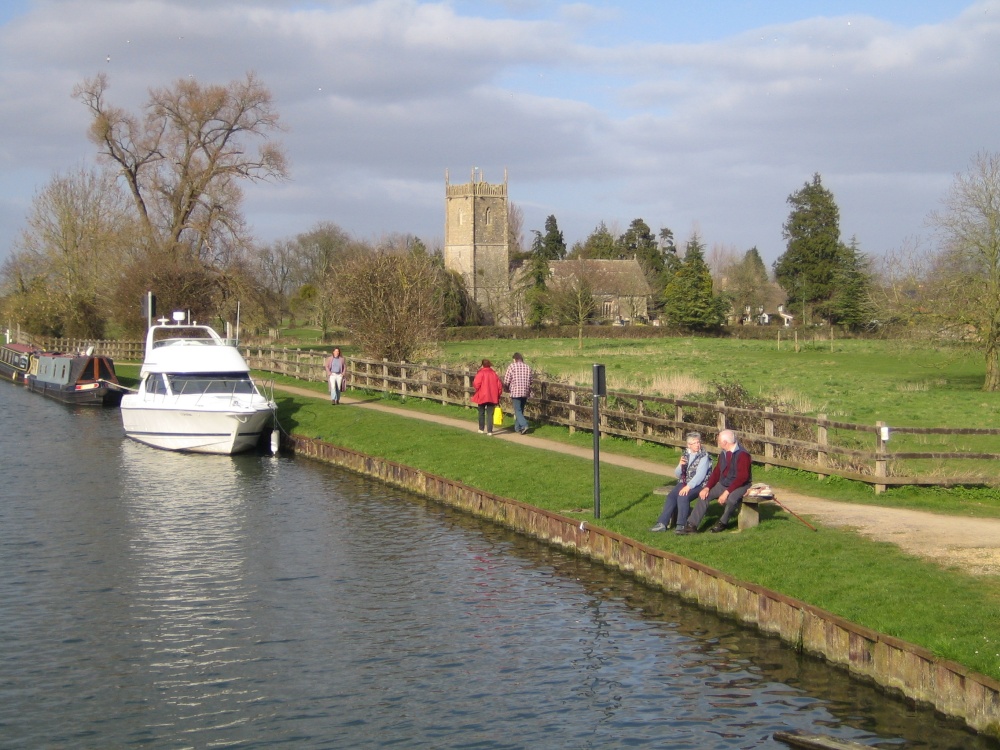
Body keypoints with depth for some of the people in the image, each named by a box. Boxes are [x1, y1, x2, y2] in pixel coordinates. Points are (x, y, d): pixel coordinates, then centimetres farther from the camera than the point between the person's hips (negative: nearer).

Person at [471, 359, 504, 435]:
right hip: (492, 397, 3)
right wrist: (497, 395, 14)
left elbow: (476, 384, -18)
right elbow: (500, 386, 4)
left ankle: (481, 429, 20)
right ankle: (489, 431, -2)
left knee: (481, 413, 15)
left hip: (482, 397, -3)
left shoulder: (480, 373, -9)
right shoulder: (494, 374, 5)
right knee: (490, 414, 4)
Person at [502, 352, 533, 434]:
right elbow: (530, 382, 11)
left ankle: (524, 425, -22)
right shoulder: (527, 367, 9)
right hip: (525, 392, 5)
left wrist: (507, 389, 14)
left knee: (518, 411, -4)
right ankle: (517, 427, 21)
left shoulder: (511, 366, -4)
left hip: (515, 392, -5)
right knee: (520, 410, 15)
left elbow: (506, 381, -4)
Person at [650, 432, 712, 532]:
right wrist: (680, 465, -7)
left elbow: (700, 475, -18)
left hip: (698, 485, -6)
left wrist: (688, 486, -28)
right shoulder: (685, 454, 12)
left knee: (683, 497, -31)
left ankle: (681, 525, -23)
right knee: (671, 496, -20)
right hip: (684, 483, 6)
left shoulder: (704, 456, -7)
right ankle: (662, 523, -19)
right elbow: (677, 474, 14)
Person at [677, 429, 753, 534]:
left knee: (731, 499, -37)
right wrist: (707, 487, -7)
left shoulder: (742, 455, -18)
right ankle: (692, 525, -8)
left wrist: (727, 492, -27)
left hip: (740, 486, -8)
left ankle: (723, 523, -9)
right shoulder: (723, 454, 8)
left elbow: (742, 477, -24)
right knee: (704, 494, -7)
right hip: (723, 485, 8)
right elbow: (716, 472, 9)